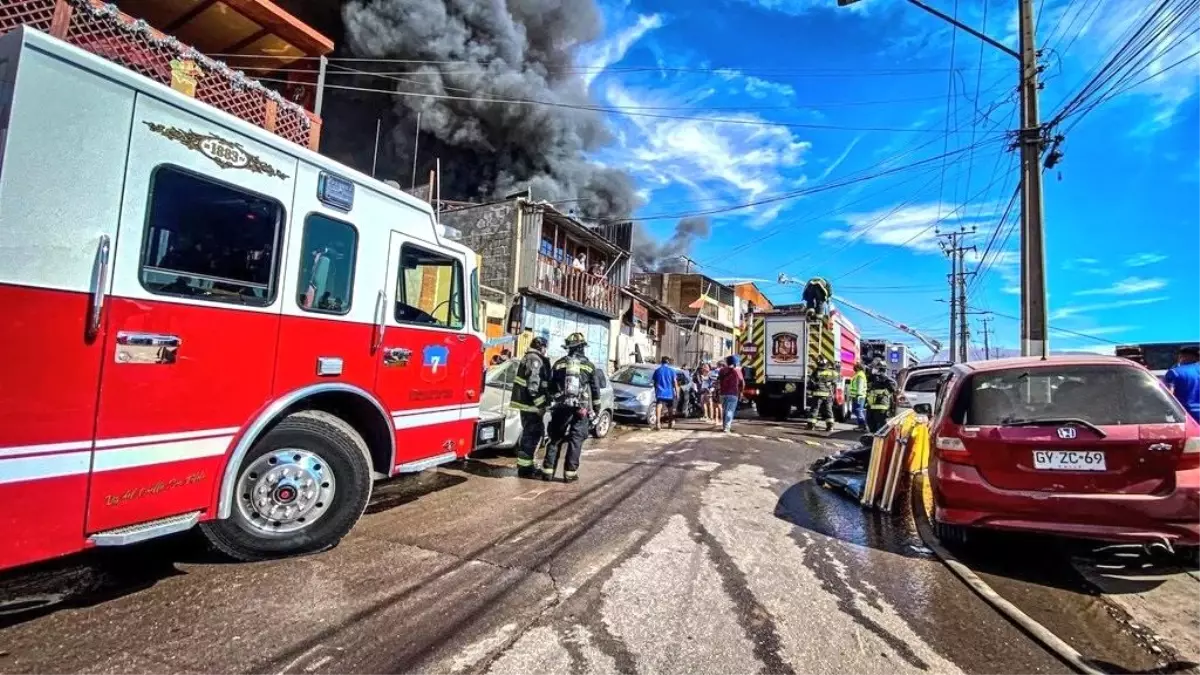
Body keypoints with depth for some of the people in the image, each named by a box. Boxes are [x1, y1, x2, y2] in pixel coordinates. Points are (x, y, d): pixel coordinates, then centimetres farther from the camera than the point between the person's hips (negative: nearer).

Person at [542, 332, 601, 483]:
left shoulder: (558, 364, 5)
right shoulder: (588, 365, 2)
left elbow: (551, 387, 8)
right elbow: (595, 389, 5)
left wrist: (552, 404, 18)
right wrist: (596, 408, 14)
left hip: (560, 408, 2)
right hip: (581, 409, -2)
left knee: (555, 439, 9)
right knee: (575, 441, 3)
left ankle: (548, 471, 9)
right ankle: (570, 473, 2)